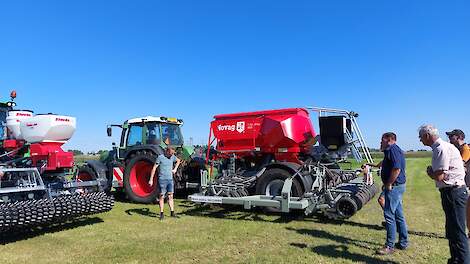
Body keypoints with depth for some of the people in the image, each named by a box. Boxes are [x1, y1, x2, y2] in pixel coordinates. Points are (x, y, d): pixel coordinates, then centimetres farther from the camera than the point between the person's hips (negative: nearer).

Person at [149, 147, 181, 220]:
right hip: (162, 179, -5)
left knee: (170, 196, 7)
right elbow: (154, 168, -8)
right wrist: (151, 179, -11)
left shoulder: (172, 157, 6)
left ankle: (172, 212, 11)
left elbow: (178, 160, 27)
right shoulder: (160, 157, -9)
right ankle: (161, 213, 8)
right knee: (162, 196, 0)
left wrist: (175, 169, 14)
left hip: (170, 179, 5)